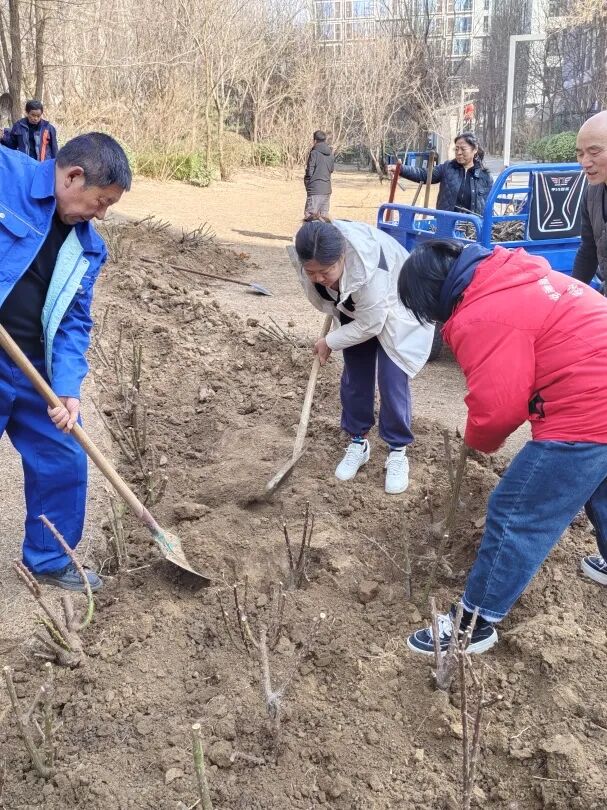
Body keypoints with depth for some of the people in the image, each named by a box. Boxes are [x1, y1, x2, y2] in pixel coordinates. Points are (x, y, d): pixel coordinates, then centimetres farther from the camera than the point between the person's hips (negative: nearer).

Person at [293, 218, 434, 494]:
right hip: (355, 312, 6)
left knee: (392, 383, -9)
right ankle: (358, 442, 23)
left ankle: (398, 452, 6)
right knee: (354, 378, 7)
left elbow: (369, 326, -31)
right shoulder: (315, 258, -26)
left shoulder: (370, 273, -45)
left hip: (392, 314, -6)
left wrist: (329, 342, -19)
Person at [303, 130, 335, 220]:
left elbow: (309, 172, -10)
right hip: (327, 189, 7)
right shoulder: (330, 154, 9)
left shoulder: (314, 153, -10)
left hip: (315, 190, -7)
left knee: (309, 216, -6)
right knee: (324, 216, 10)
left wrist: (307, 184, 5)